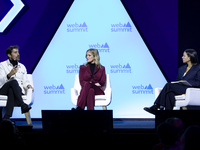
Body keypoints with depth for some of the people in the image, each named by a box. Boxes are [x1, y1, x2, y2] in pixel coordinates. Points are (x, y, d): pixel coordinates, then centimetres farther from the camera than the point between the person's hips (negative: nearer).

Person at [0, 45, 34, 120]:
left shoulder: (22, 67, 22)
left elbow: (25, 81, 19)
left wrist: (28, 85, -5)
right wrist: (9, 75, -23)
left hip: (18, 90, 2)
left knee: (11, 91, -39)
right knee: (14, 81, -37)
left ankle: (7, 117, -53)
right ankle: (23, 105, -45)